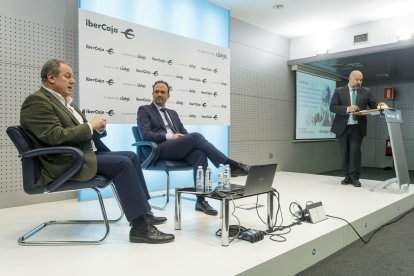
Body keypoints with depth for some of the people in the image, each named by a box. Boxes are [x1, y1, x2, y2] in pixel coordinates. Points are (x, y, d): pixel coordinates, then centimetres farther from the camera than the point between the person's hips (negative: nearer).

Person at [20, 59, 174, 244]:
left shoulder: (66, 101, 19)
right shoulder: (37, 101, -10)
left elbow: (81, 132, 20)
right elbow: (56, 136, -23)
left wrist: (97, 128, -3)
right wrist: (90, 125, -13)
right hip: (67, 163, -10)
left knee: (131, 156, 5)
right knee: (122, 163, -23)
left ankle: (143, 211, 8)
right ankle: (140, 227, -21)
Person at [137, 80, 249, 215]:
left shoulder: (173, 113, 28)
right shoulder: (144, 110, 10)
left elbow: (185, 134, 22)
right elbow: (145, 135, -6)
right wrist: (169, 136, -15)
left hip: (178, 149, 5)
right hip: (159, 150, -5)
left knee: (200, 153, -30)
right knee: (196, 136, -28)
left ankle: (201, 200, -29)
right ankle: (230, 166, -24)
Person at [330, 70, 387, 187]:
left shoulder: (366, 91, 8)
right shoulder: (339, 91, 3)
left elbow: (374, 104, 4)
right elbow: (332, 107, -7)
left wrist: (380, 106, -19)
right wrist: (347, 109, -21)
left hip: (357, 127, 0)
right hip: (342, 127, 0)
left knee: (355, 151, -9)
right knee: (345, 153, 7)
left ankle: (355, 177, -1)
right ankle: (347, 176, 17)